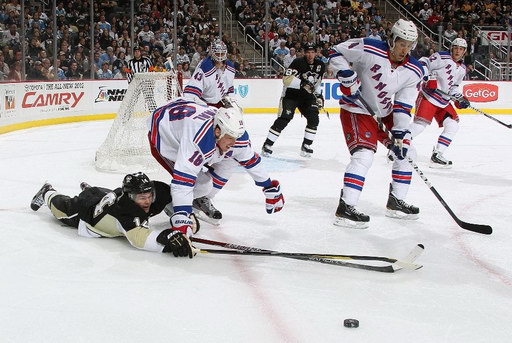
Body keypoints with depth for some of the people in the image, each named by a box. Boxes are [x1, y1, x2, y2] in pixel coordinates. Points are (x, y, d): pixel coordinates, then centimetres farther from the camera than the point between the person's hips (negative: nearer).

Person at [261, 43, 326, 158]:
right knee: (283, 119, -15)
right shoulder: (298, 62, -18)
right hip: (290, 95, -5)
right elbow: (286, 79, -26)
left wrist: (318, 95, 5)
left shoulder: (320, 65, 1)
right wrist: (302, 84, -34)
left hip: (307, 96, 6)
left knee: (314, 119, -8)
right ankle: (267, 145, -7)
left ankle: (306, 146, 7)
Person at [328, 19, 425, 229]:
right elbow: (335, 52, -11)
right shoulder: (368, 50, -22)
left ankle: (395, 203, 23)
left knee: (405, 152, 9)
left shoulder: (414, 71, -7)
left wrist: (401, 134, -16)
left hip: (385, 113, 7)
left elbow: (403, 106, -7)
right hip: (356, 110, -7)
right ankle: (345, 210, -21)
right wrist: (347, 76, -25)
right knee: (364, 155, -23)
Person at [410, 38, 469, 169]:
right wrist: (430, 78, -25)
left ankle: (436, 155, 6)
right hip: (428, 96, -8)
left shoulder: (462, 69, 16)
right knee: (420, 124, -19)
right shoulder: (441, 57, -7)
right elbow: (423, 63, -11)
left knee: (453, 126, 1)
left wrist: (460, 99, 8)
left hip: (444, 101, 8)